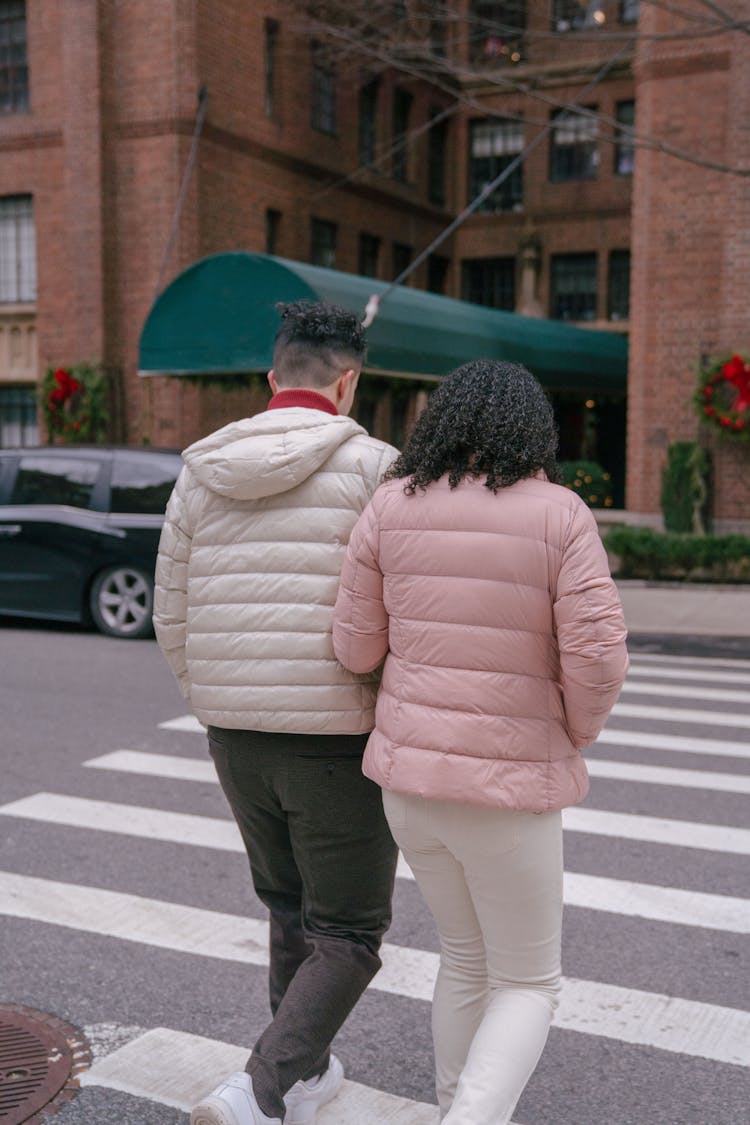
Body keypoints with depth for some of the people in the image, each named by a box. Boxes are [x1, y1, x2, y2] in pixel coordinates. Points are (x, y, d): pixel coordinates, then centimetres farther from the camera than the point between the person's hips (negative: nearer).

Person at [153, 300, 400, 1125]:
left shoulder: (203, 472, 4)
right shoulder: (371, 467, -10)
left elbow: (173, 620, 7)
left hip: (236, 733, 5)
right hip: (339, 740, -5)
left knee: (291, 911, 25)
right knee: (348, 939, 9)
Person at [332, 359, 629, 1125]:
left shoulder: (391, 506, -2)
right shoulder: (560, 515, -10)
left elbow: (356, 647, -1)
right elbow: (598, 657, -16)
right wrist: (576, 734, 3)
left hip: (409, 772, 4)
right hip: (509, 788, -4)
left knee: (467, 956, 26)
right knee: (527, 984, 14)